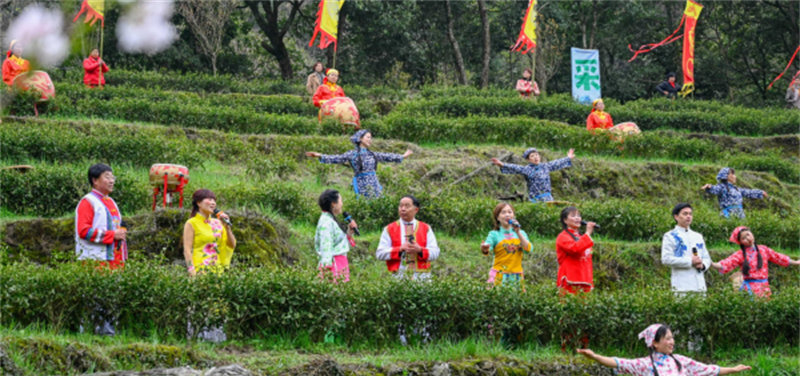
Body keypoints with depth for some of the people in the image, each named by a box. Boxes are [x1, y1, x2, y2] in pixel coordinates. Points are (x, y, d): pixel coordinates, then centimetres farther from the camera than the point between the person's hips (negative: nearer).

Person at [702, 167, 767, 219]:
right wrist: (709, 187, -49)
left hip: (740, 216, 8)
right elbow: (715, 189, -24)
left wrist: (761, 193, 50)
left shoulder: (735, 188, 23)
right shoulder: (722, 187, -2)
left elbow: (748, 192, 36)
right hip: (728, 217, -8)